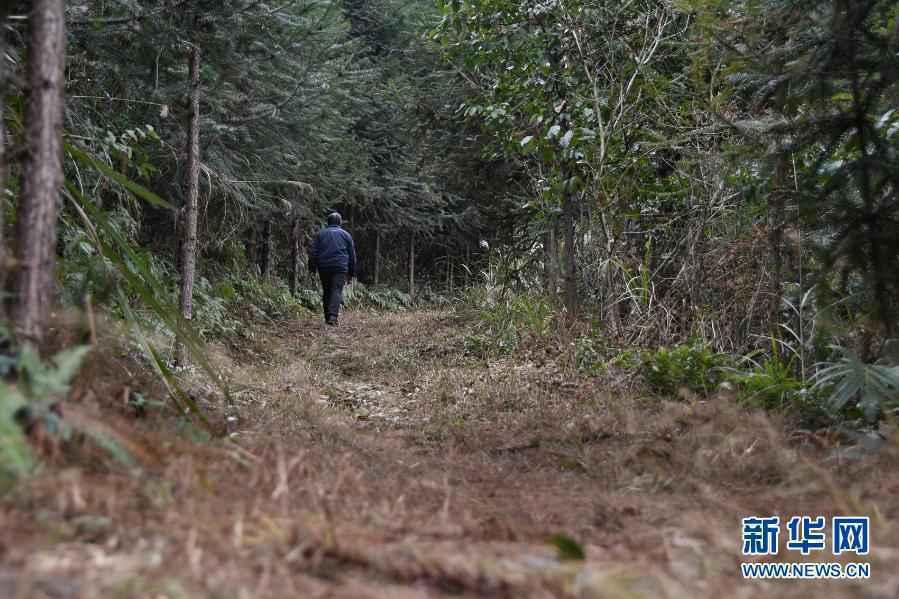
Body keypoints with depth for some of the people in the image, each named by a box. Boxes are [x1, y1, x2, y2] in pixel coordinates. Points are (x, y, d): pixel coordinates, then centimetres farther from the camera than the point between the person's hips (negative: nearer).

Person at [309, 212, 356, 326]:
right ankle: (333, 316, -25)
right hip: (340, 268, -2)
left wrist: (312, 269, 5)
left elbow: (313, 253, 4)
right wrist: (351, 272, 16)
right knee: (337, 291, -8)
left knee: (326, 292, 12)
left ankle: (327, 317, 14)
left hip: (324, 267, 2)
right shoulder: (346, 235, 11)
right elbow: (352, 255, 12)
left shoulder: (320, 234, 11)